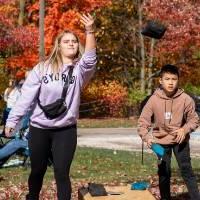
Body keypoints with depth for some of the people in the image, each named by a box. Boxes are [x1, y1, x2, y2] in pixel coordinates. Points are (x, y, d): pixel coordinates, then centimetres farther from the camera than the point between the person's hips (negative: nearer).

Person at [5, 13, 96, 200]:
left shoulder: (80, 69, -1)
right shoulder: (42, 68, 0)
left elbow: (90, 58, -23)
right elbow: (26, 96, -1)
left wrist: (89, 31, -36)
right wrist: (12, 120, -5)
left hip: (66, 130, -1)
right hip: (39, 128, 1)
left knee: (61, 172, -4)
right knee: (37, 170, 16)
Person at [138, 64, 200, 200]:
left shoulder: (185, 99, -15)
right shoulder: (154, 100, -15)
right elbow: (143, 121, -12)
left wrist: (184, 129, -24)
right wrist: (146, 136, -30)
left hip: (180, 140, -1)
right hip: (162, 141, 1)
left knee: (187, 171, 0)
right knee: (164, 174, 8)